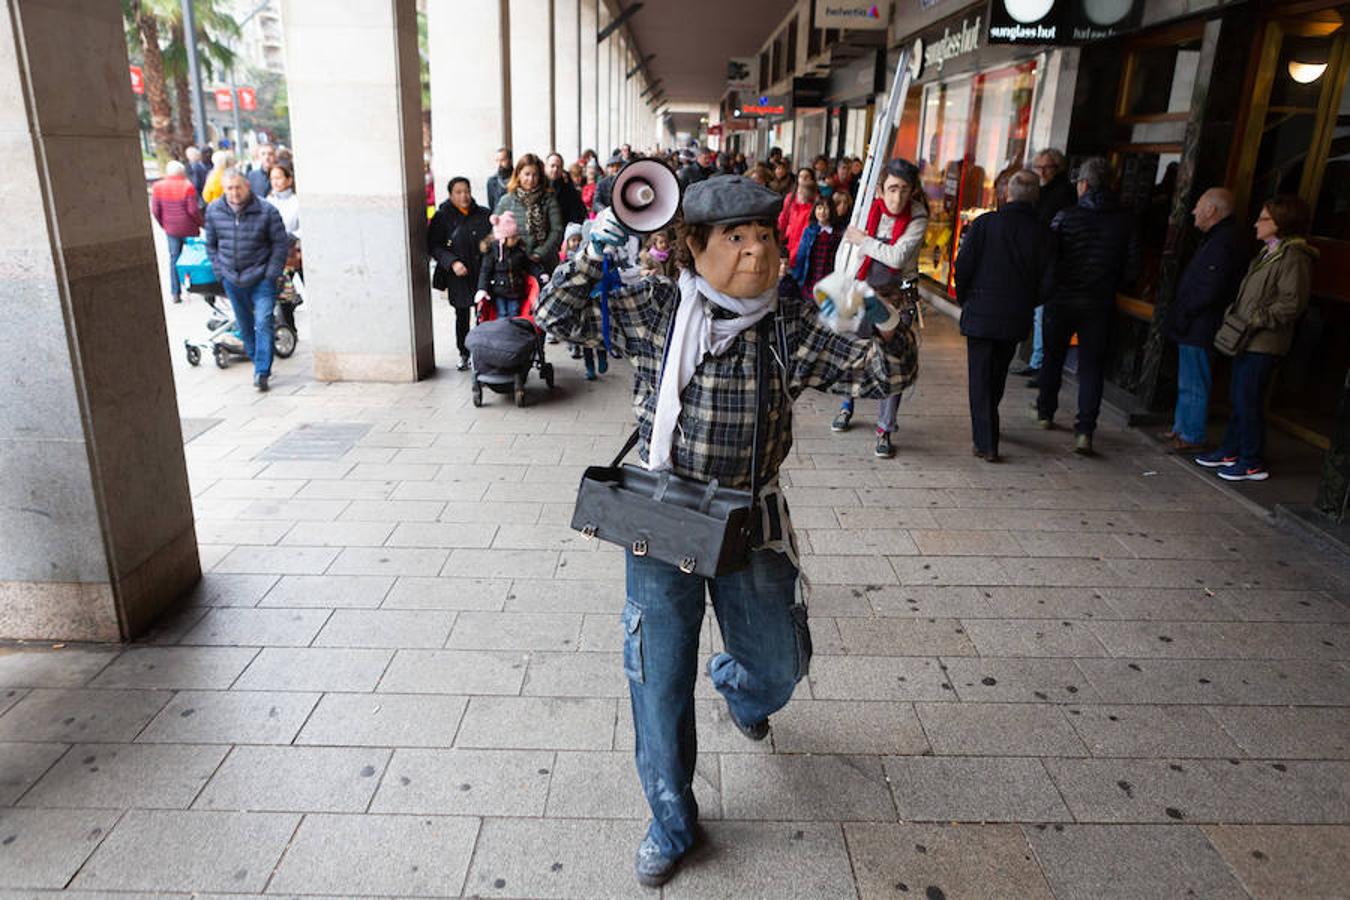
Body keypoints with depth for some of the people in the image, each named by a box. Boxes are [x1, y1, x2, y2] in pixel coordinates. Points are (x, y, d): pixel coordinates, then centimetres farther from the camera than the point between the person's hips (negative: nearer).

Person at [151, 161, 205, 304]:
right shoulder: (187, 186, -12)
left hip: (171, 229, 3)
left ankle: (176, 293, 8)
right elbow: (193, 210, -16)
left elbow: (155, 211, -1)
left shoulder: (158, 187, -1)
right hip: (189, 229, -3)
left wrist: (164, 225, 13)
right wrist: (202, 223, -1)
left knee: (174, 259, 10)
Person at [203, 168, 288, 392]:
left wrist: (271, 274, -9)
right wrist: (220, 271, 4)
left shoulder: (267, 211, -11)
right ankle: (254, 356, 34)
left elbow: (280, 244, -6)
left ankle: (262, 372, -9)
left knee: (263, 323, -11)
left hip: (261, 278, -4)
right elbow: (211, 244, 12)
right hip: (232, 280, 4)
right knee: (244, 323, 15)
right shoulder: (213, 211, 0)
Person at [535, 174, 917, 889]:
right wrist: (598, 247, -16)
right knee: (659, 687, 8)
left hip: (752, 525, 2)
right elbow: (558, 316, -4)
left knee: (777, 667, 18)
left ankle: (735, 685, 59)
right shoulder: (657, 307, -5)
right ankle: (672, 823, 34)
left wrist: (884, 320, -24)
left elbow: (887, 375, -5)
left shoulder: (793, 323, -4)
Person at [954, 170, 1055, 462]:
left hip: (980, 314, -3)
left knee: (979, 379, 4)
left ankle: (985, 443, 1)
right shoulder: (1043, 234, -3)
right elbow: (1047, 283, -2)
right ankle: (986, 428, 38)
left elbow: (962, 268, -10)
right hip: (1016, 319, 3)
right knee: (997, 377, 20)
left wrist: (965, 301, 7)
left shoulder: (984, 224, -10)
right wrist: (1025, 305, 16)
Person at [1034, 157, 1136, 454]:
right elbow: (1131, 260, 2)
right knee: (1092, 366, 3)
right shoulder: (1123, 221, -1)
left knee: (1053, 357, 17)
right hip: (1100, 304, 1)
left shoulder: (1066, 216, -9)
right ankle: (1084, 430, -6)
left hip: (1061, 299, -1)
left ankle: (1045, 412, 32)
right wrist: (1110, 287, 16)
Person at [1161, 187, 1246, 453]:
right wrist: (1179, 313, 12)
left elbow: (1208, 292, -26)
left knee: (1193, 385, -2)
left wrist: (1182, 311, -13)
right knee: (1187, 382, 19)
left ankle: (1192, 437, 5)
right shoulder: (1216, 239, 14)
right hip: (1194, 327, 11)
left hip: (1199, 329, -11)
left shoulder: (1222, 245, -20)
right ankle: (1181, 428, 30)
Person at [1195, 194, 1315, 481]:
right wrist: (1234, 313, 13)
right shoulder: (1269, 252, 16)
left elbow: (1293, 302, -21)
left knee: (1248, 401, -5)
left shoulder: (1294, 256, -14)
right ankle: (1230, 451, 26)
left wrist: (1258, 319, -19)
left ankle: (1253, 463, 5)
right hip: (1247, 340, 10)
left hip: (1263, 344, -10)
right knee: (1238, 397, 16)